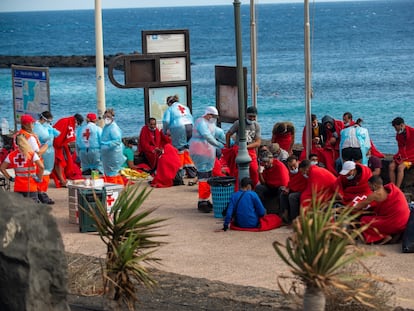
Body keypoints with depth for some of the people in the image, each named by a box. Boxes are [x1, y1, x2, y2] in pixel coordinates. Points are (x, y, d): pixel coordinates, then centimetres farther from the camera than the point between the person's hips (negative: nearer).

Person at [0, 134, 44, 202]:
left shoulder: (12, 155, 1)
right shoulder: (32, 154, -10)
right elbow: (41, 167, -20)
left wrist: (10, 178, 9)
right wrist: (40, 178, -6)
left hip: (18, 188, 3)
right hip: (31, 189, -3)